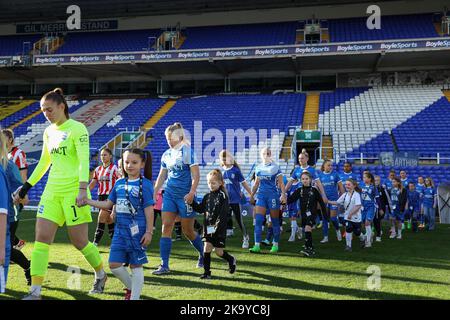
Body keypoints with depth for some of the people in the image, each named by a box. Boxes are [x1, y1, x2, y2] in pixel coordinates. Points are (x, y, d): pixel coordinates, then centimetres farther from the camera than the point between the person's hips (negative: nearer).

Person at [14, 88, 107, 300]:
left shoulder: (77, 129, -8)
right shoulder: (49, 131, 13)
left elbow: (84, 161, -17)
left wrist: (82, 189, -28)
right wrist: (25, 187, 21)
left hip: (73, 191, -7)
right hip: (52, 191, 7)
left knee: (79, 241, 0)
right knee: (41, 238, -2)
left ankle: (101, 274, 26)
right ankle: (35, 292, 2)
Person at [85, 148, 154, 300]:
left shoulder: (145, 184, -8)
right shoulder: (119, 183, 9)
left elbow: (149, 210, -10)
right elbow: (108, 204, 15)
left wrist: (149, 232, -12)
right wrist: (87, 201, 7)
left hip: (137, 231, -6)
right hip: (121, 230, 6)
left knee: (136, 266, 4)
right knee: (114, 264, 7)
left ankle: (135, 296, 16)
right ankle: (131, 287, 30)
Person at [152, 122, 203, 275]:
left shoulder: (188, 151, -9)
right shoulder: (166, 155, 10)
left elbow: (196, 175, -13)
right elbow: (161, 176, 17)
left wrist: (192, 193, -23)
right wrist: (154, 194, 11)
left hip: (185, 195, -5)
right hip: (169, 194, 6)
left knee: (188, 231, 5)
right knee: (166, 227, -3)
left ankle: (203, 255, 30)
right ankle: (164, 265, 1)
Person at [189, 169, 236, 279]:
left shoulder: (223, 196, -10)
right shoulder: (207, 197, 9)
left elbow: (223, 215, -15)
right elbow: (200, 209, 11)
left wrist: (217, 226, -22)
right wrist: (192, 203, -3)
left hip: (219, 229, -5)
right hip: (208, 228, 5)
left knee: (219, 251, 4)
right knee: (207, 248, -3)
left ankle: (231, 260, 33)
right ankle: (207, 272, 3)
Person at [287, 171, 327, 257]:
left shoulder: (314, 190, -2)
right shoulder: (299, 191, 6)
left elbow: (321, 202, 3)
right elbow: (291, 199, -2)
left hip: (312, 213, -4)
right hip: (303, 214, 4)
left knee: (308, 228, -21)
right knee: (307, 231, 10)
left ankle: (307, 248, -25)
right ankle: (311, 249, 23)